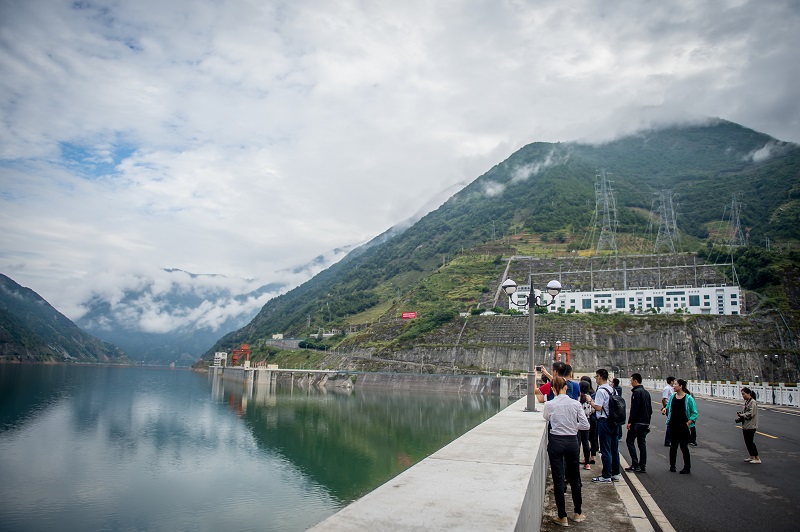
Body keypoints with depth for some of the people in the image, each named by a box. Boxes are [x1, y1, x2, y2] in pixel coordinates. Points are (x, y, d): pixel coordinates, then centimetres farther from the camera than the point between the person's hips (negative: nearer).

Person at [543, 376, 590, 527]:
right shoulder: (575, 404, -8)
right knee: (574, 478, 18)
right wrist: (573, 425, 10)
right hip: (572, 442, 2)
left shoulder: (549, 405, -10)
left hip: (555, 442, -2)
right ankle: (578, 513, 31)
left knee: (558, 479, 7)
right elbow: (586, 425, -5)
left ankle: (562, 517, 14)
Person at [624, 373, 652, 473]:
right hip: (645, 423, 9)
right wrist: (648, 422, 23)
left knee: (629, 441, 1)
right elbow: (650, 409, 18)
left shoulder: (636, 392, -15)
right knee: (642, 443, 10)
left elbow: (634, 409, -20)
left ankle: (635, 464, -3)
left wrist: (630, 422, -16)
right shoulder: (646, 392, 14)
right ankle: (642, 467, 11)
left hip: (637, 423, -9)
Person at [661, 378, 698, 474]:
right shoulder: (672, 397, 5)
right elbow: (668, 408, 16)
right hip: (673, 425, 4)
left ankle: (687, 468, 12)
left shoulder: (688, 398, -9)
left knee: (684, 446, 0)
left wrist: (688, 423, -13)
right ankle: (672, 465, 22)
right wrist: (665, 409, -7)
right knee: (673, 445, 11)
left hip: (683, 427, -4)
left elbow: (694, 413, -6)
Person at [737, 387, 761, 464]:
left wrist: (741, 415, -12)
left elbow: (750, 414, -21)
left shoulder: (753, 402, -16)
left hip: (751, 426, -9)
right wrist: (740, 415, 2)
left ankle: (757, 459, 0)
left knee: (750, 441, -7)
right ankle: (752, 457, 25)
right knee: (747, 442, 14)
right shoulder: (746, 402, 14)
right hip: (746, 426, 9)